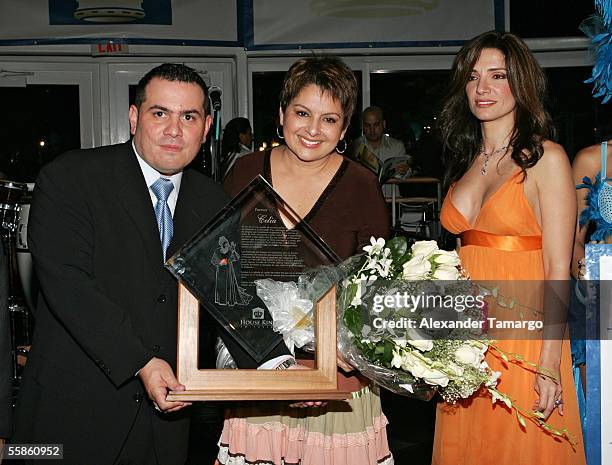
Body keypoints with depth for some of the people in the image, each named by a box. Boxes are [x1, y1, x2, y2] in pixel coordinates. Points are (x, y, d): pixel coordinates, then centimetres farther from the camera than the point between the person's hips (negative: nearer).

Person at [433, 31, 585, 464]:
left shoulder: (546, 158, -7)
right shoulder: (466, 162, 11)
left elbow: (558, 269, -12)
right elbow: (463, 253, 12)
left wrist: (550, 365, -17)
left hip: (524, 336, -5)